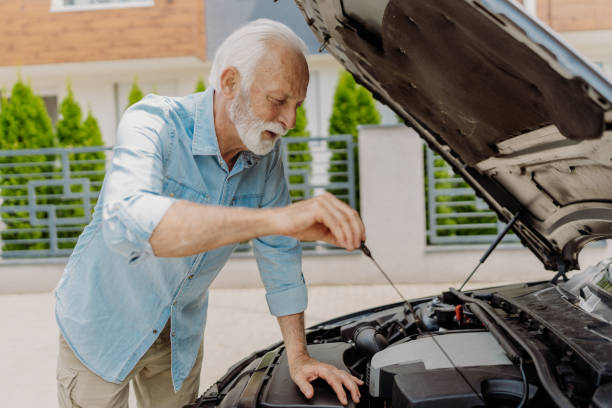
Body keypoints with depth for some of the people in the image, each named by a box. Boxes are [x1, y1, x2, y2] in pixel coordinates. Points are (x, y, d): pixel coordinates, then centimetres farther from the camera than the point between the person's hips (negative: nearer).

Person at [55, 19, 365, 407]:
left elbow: (280, 256, -3)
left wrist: (298, 356, -5)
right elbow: (127, 222, -49)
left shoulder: (266, 157, -12)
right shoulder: (153, 124, -29)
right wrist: (278, 218, -57)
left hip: (181, 330, 5)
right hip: (102, 322, -4)